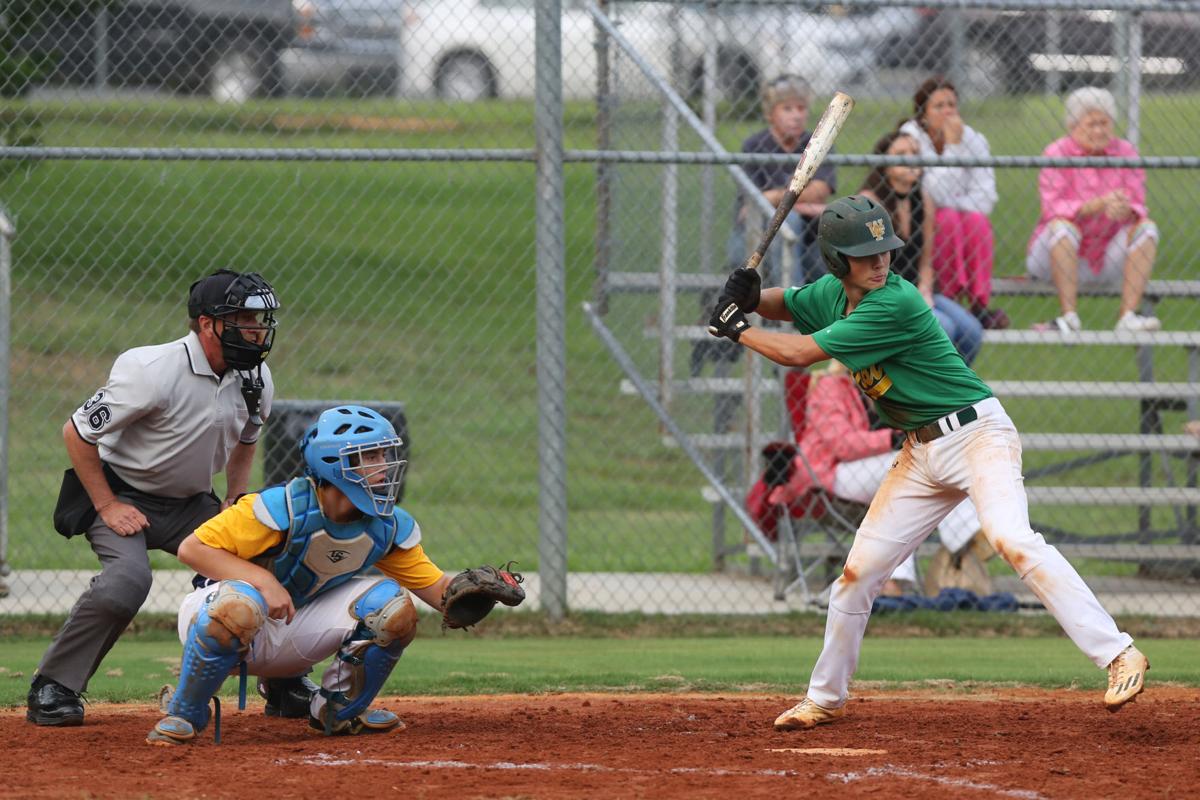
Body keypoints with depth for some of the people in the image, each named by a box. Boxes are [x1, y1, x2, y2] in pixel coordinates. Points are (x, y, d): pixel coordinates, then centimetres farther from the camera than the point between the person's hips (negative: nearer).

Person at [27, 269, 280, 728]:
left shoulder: (256, 381, -5)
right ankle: (52, 690, -20)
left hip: (190, 502, 6)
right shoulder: (152, 372, -27)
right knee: (127, 578, -32)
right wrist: (107, 507, -19)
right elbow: (77, 433, -19)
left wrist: (234, 505, 4)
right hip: (122, 493, -6)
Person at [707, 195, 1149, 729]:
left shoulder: (895, 304, -22)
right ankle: (826, 698, 25)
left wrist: (738, 330, -6)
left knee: (1011, 539, -29)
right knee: (859, 569, 8)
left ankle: (1119, 655, -34)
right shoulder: (834, 293, 4)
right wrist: (748, 296, 0)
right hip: (922, 454, 8)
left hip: (977, 433, -8)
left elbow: (800, 352, -20)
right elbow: (785, 305, 23)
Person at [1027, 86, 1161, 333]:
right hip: (1060, 254, -3)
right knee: (1062, 226, -32)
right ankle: (1070, 316, -38)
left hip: (1107, 261, 3)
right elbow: (1053, 210, -19)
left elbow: (1137, 208, -5)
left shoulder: (1125, 152, 2)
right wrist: (1099, 204, -35)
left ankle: (1128, 315, -29)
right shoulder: (1056, 153, -8)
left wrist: (1126, 210, -31)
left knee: (1146, 227, -19)